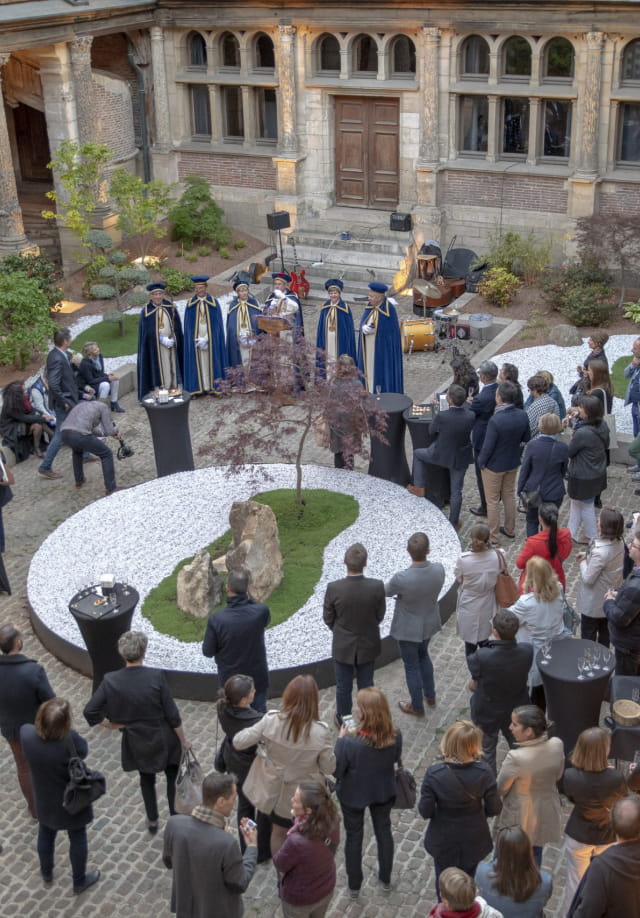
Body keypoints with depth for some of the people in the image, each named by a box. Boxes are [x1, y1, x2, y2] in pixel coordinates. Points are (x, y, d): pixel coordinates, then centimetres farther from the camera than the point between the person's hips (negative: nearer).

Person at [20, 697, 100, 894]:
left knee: (45, 835, 30)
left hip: (44, 800, 4)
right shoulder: (70, 740, -38)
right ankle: (79, 882, 42)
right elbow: (83, 751, -15)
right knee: (77, 839, 21)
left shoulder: (27, 734, -28)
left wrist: (43, 724, -5)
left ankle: (46, 874, 54)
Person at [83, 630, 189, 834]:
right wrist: (183, 740, -2)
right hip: (164, 740, -2)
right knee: (173, 778, 23)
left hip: (137, 743, 2)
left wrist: (112, 725, -1)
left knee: (147, 780, 27)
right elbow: (172, 714, -16)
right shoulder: (156, 676, -23)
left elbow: (89, 712, -15)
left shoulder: (111, 681, -18)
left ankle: (152, 821, 41)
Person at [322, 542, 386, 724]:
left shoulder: (333, 588, -26)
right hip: (368, 645, 1)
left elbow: (328, 618, -9)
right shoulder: (377, 587, -24)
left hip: (343, 646, -1)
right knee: (366, 685, 21)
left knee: (343, 687, 20)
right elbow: (380, 615, -8)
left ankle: (343, 720, 40)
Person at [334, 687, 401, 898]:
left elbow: (336, 770, -21)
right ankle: (386, 879, 47)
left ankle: (354, 886, 41)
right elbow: (395, 759, -4)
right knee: (384, 830, 27)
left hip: (353, 795, -3)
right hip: (384, 792, 3)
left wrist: (341, 739, -15)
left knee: (354, 836, 22)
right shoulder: (395, 736, -25)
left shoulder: (350, 742, -37)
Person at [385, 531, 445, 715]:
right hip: (429, 623, 5)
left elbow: (386, 592, -12)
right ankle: (430, 696, 49)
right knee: (423, 656, 32)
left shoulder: (402, 579, -36)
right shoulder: (439, 569, -22)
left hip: (408, 629, -5)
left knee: (411, 666, 17)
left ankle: (417, 707, 37)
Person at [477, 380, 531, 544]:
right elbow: (526, 440, 1)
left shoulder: (495, 420, -32)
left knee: (492, 501, 11)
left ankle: (492, 536, 23)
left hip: (494, 466, -6)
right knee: (509, 496, 24)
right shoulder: (523, 416, -13)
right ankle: (510, 530, 38)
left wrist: (481, 462, -6)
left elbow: (488, 447, -23)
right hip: (513, 463, 6)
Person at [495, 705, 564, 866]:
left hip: (520, 819, -5)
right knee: (536, 854, 29)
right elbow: (558, 776, -1)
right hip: (546, 815, 5)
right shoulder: (557, 745, -20)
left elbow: (500, 789, -19)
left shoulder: (515, 758, -36)